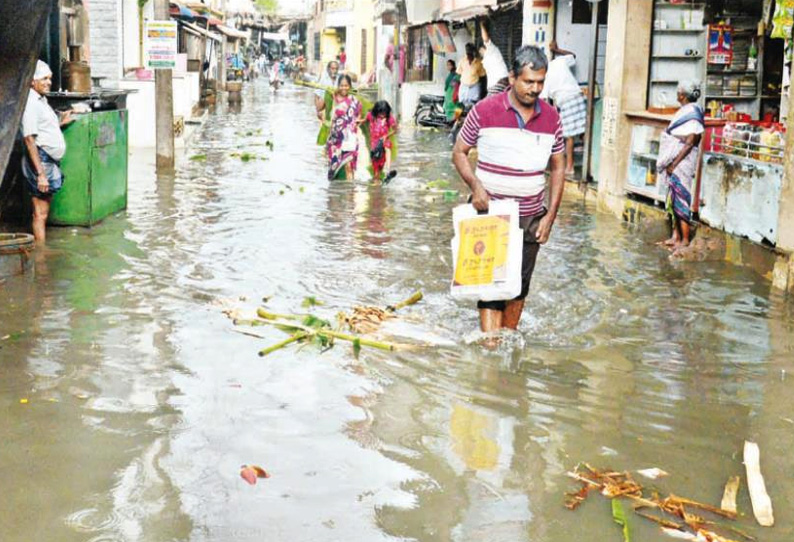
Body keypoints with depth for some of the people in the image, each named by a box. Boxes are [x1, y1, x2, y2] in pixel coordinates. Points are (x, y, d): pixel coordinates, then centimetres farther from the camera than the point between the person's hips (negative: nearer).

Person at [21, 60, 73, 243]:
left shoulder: (41, 100, 16)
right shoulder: (31, 103, -14)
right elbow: (29, 140, -20)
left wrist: (61, 122, 13)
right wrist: (40, 173, -24)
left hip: (50, 161, 10)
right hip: (40, 161, -10)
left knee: (43, 212, 13)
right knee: (40, 214, -6)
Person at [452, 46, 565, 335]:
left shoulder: (551, 118, 3)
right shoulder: (485, 111, -7)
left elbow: (558, 167, 10)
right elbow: (459, 153, 2)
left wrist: (551, 216, 3)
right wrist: (476, 185, -16)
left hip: (532, 217, 4)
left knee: (520, 284, 11)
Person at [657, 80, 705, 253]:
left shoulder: (693, 113, -13)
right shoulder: (684, 111, 13)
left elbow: (690, 143, -18)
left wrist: (675, 163, -18)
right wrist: (670, 162, 10)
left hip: (683, 161, -9)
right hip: (675, 161, 9)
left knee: (681, 198, -7)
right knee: (673, 198, 12)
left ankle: (685, 240, -2)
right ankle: (675, 236, 19)